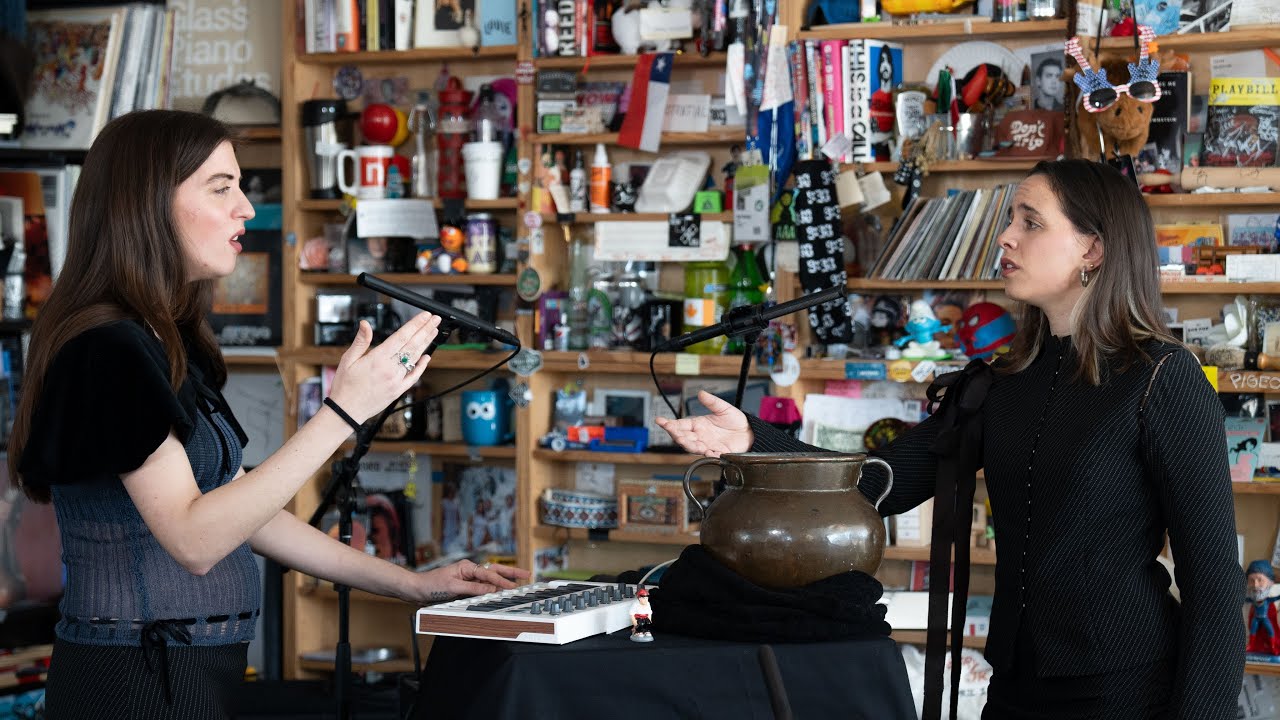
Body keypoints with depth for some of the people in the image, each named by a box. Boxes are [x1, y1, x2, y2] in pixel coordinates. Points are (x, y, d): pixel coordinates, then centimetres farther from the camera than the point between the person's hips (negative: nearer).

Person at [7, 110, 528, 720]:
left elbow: (242, 510, 14)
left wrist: (408, 583, 11)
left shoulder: (169, 344, 12)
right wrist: (342, 412, -26)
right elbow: (194, 539, -24)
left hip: (193, 670, 9)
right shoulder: (109, 349, -17)